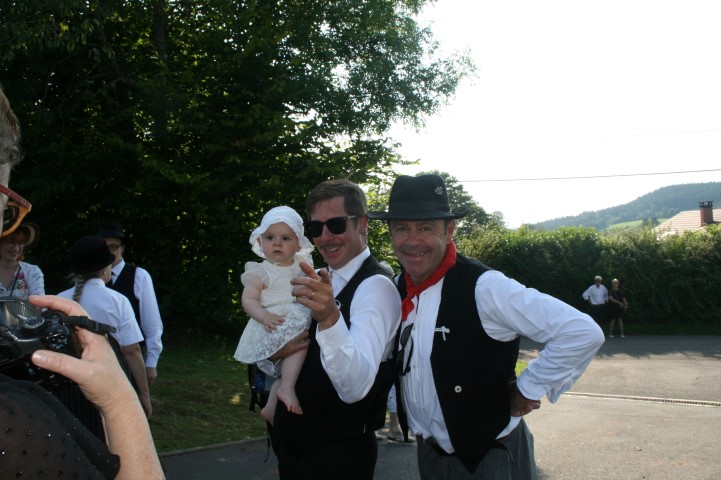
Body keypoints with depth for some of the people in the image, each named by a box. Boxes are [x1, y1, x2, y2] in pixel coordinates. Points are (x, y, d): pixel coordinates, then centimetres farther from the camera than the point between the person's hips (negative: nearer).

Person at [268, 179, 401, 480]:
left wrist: (330, 317, -47)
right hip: (292, 444, 7)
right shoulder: (319, 280, 5)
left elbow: (355, 387, -33)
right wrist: (274, 352, -10)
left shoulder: (375, 286, -19)